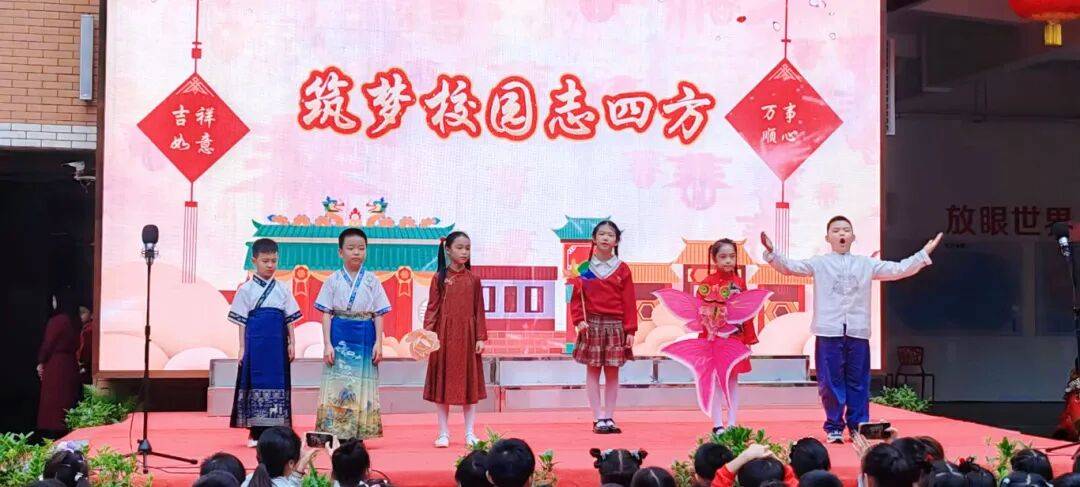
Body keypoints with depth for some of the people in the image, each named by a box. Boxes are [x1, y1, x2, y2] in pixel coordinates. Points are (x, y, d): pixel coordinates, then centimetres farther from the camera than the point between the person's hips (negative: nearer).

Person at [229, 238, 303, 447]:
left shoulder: (283, 289, 9)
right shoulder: (246, 289, 2)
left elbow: (289, 319, 11)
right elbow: (242, 321, 2)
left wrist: (291, 343, 5)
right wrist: (242, 347, -2)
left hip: (277, 344, 2)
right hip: (255, 343, -2)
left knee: (278, 384, 2)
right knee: (255, 383, -2)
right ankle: (256, 432, 5)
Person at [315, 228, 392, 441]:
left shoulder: (372, 281, 5)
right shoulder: (333, 280, 4)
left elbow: (378, 314, 5)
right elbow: (326, 313, 2)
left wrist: (378, 343, -4)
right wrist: (327, 344, -6)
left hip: (364, 338, 1)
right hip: (339, 337, -1)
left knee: (362, 385, 0)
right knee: (338, 384, -3)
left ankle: (358, 435, 5)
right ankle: (336, 434, 1)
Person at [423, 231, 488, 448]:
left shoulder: (473, 279, 4)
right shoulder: (440, 278, 0)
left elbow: (479, 311, 4)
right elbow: (432, 308, -3)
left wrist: (480, 337, -2)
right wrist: (427, 331, -15)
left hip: (467, 336, 1)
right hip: (444, 336, -1)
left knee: (469, 383, 5)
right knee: (443, 382, 3)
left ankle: (469, 433, 13)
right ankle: (443, 433, 11)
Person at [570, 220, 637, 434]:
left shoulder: (622, 269, 4)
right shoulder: (584, 268, 3)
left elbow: (629, 302, 2)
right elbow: (577, 297, 3)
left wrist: (630, 330, -2)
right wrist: (578, 320, -11)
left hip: (615, 326, 1)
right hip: (592, 324, -1)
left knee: (613, 373, 4)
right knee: (592, 371, 1)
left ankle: (609, 417, 11)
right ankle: (598, 418, 5)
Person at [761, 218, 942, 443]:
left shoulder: (866, 264, 12)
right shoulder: (819, 263, 5)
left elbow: (898, 270, 13)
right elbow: (790, 266, -2)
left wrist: (924, 254, 8)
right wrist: (771, 253, -18)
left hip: (858, 332, 2)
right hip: (828, 332, -2)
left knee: (858, 383, 6)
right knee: (830, 382, 0)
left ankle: (859, 427, 15)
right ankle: (834, 427, 11)